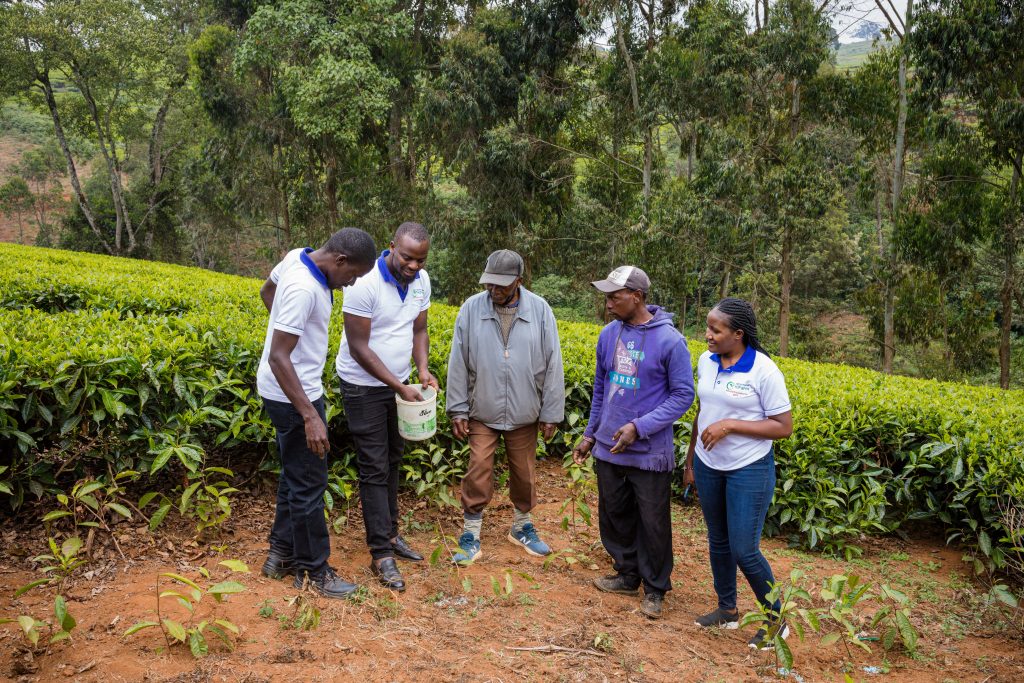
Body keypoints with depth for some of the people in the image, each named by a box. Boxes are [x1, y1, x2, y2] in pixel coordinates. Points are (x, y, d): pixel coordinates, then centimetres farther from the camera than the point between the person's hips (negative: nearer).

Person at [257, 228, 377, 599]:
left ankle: (281, 554, 33)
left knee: (294, 474, 21)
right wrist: (310, 416, -30)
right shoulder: (305, 289, -29)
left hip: (294, 389, 10)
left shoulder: (297, 257, -1)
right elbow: (278, 358, -29)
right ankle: (313, 570, 17)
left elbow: (266, 291, 19)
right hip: (292, 396, -10)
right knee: (308, 483, 2)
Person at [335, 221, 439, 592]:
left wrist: (423, 369, -13)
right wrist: (400, 387, -22)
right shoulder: (364, 283, -25)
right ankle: (381, 555, 5)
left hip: (398, 384, 7)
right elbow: (359, 347, -23)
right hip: (364, 386, -7)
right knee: (374, 468, -3)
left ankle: (390, 534, 29)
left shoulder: (421, 281, -3)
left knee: (392, 462, 15)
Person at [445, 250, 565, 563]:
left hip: (524, 413, 1)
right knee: (478, 473, 1)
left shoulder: (540, 310, -7)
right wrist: (457, 409, -2)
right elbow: (458, 363, -2)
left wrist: (551, 413, -2)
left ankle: (522, 527, 36)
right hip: (483, 412, -1)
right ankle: (470, 536, 17)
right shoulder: (471, 309, -7)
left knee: (524, 473, 14)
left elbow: (553, 366, -3)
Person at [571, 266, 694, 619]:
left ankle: (655, 588, 26)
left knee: (652, 523, 7)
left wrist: (639, 427, -20)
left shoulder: (670, 341, -15)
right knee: (614, 515, 17)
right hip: (608, 448, 6)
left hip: (649, 452, -5)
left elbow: (683, 395, -12)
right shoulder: (609, 334, 2)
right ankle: (628, 574, 37)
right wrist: (590, 434, 14)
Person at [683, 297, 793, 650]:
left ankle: (777, 620, 20)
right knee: (718, 540, 17)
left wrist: (730, 425, -24)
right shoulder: (706, 361, -1)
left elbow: (784, 427, -16)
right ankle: (727, 610, 36)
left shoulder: (764, 371, -19)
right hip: (709, 466, 6)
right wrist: (690, 459, 15)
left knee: (744, 550, -3)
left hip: (749, 469, -6)